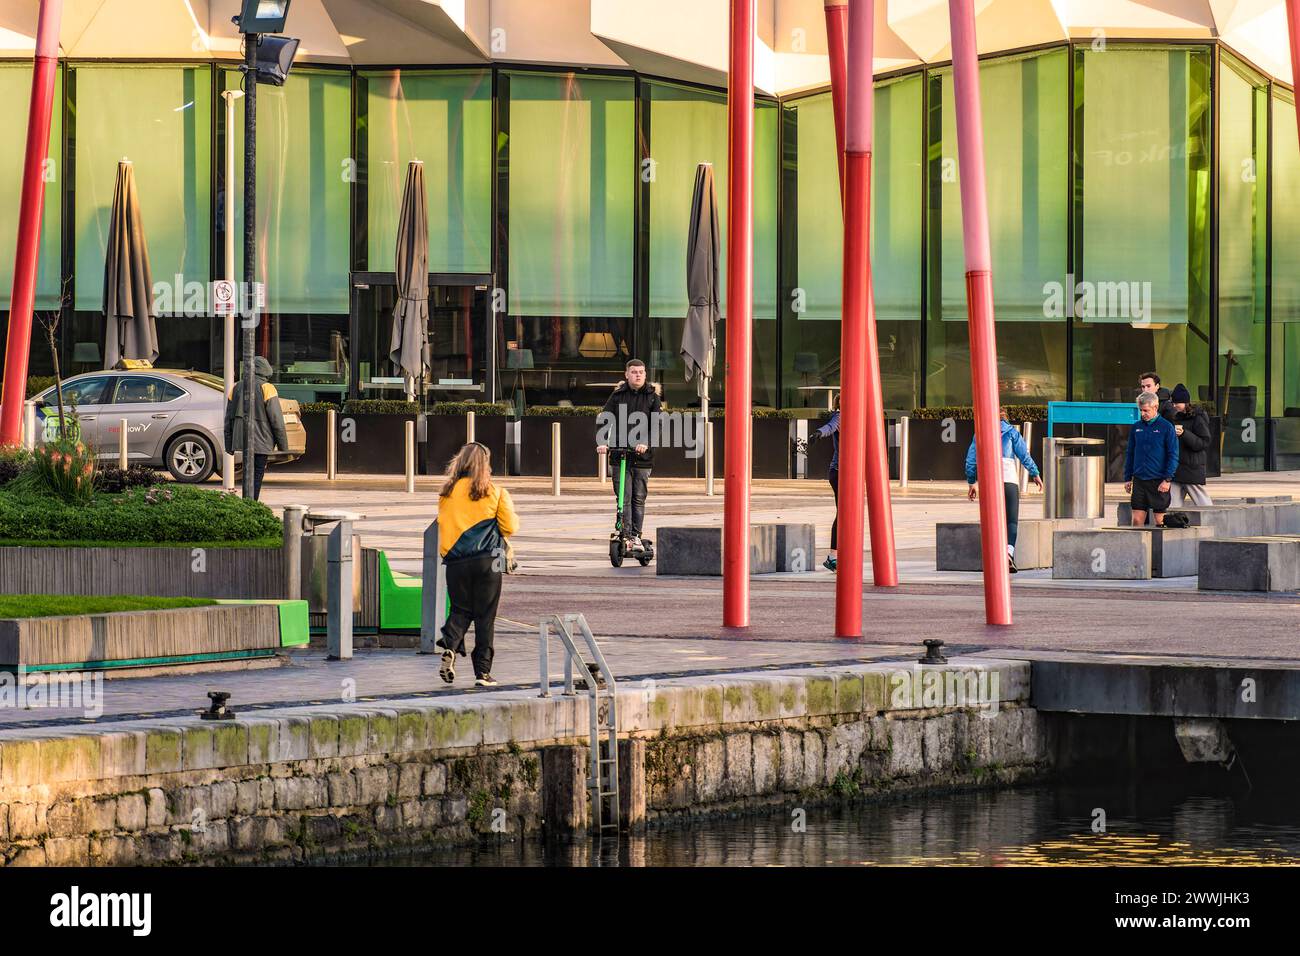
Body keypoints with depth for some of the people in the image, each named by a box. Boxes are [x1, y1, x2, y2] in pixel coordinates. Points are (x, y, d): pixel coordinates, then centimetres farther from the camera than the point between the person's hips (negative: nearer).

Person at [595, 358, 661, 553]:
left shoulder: (652, 397, 5)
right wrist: (601, 442, -18)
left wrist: (646, 443, -23)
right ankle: (625, 536, -5)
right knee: (624, 498, -5)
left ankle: (636, 537, 14)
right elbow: (603, 418, -1)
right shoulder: (618, 396, 6)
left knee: (639, 499, 6)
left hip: (643, 456, 0)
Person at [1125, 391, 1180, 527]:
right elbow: (1130, 453, 16)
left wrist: (1167, 479, -11)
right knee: (1137, 519, 0)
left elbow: (1173, 456, -4)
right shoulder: (1136, 427, 9)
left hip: (1159, 481, -4)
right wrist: (1127, 478, 11)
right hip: (1139, 480, 4)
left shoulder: (1166, 427, -4)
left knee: (1160, 520, 1)